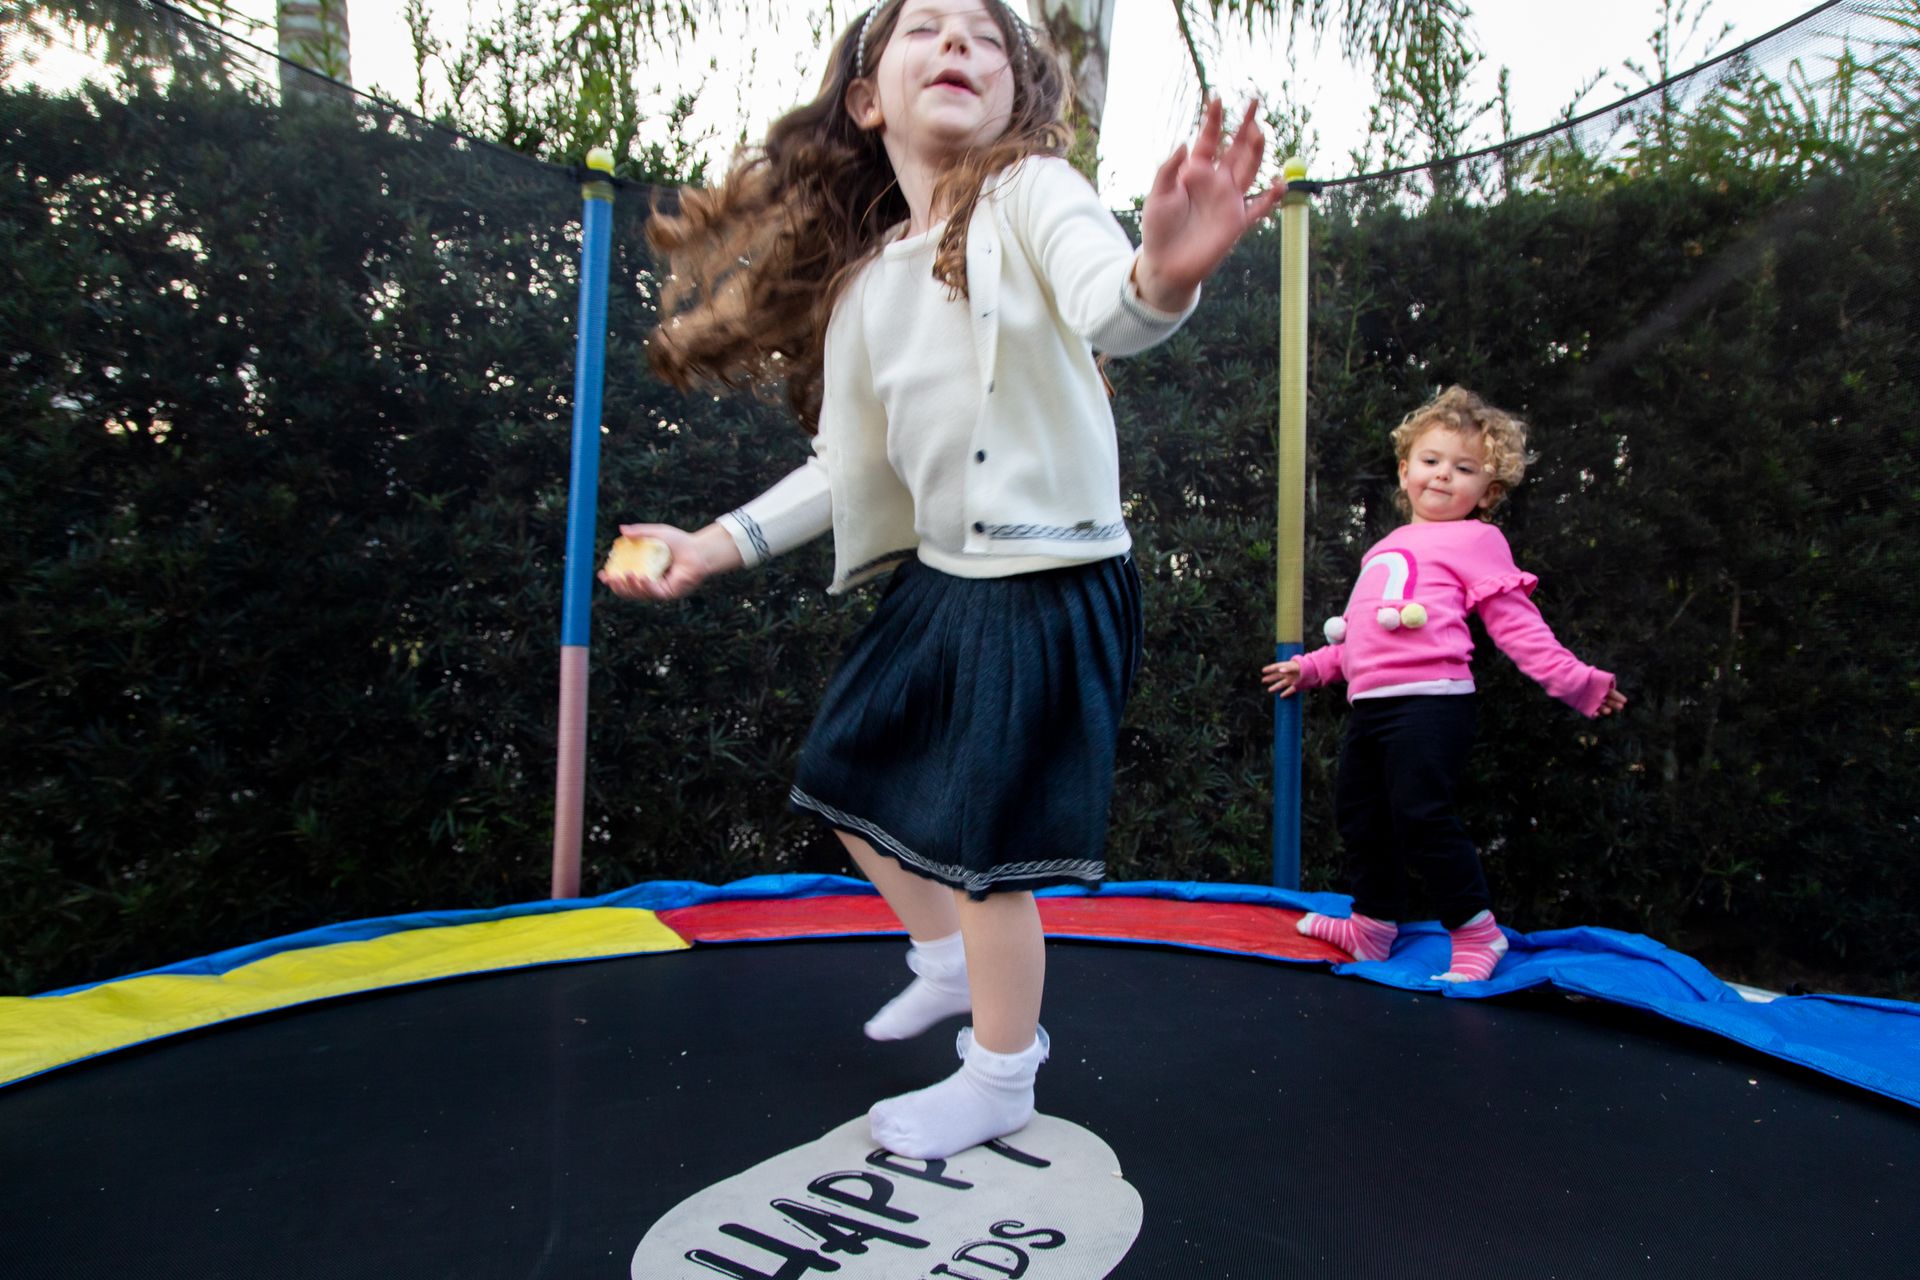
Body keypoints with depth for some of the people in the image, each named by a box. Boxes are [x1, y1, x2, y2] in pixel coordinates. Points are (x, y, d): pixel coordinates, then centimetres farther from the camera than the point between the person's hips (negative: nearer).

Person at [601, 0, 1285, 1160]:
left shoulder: (1031, 194, -9)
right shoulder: (862, 284, 8)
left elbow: (1106, 308, -31)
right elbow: (849, 467, 12)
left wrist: (1162, 277, -54)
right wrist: (721, 544, 7)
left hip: (1049, 585, -8)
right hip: (940, 580, 8)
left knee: (979, 839, -1)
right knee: (850, 777, 19)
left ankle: (1000, 1082, 26)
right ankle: (949, 963, 45)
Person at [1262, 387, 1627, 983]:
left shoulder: (1475, 541, 2)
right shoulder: (1388, 548, 24)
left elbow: (1517, 624, -3)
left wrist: (1575, 680, -13)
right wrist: (1312, 667, 34)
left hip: (1429, 700, -8)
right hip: (1369, 705, 9)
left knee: (1420, 815, -14)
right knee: (1359, 815, 15)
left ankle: (1476, 931, 4)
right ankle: (1373, 926, 31)